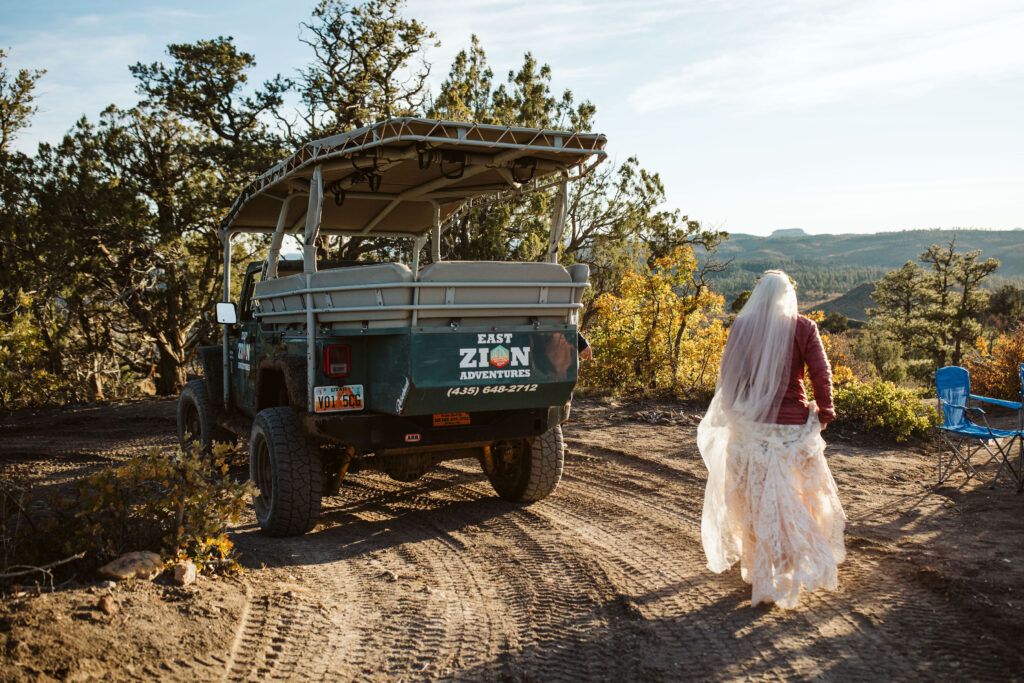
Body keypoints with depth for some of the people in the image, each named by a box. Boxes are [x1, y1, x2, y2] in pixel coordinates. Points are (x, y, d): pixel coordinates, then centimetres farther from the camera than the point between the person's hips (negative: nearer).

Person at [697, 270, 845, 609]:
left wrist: (731, 415, 10)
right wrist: (824, 412, 6)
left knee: (756, 500, 11)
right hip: (793, 425, -1)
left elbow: (728, 377, -1)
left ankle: (762, 572, 21)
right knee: (803, 495, 14)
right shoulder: (803, 327, -6)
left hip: (751, 426, 1)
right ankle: (810, 563, 20)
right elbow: (821, 374, -7)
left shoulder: (742, 327, -3)